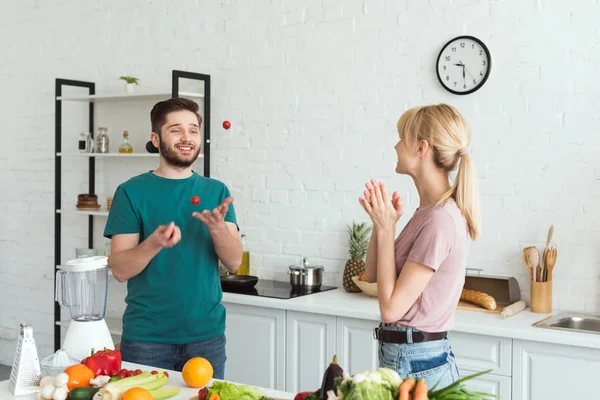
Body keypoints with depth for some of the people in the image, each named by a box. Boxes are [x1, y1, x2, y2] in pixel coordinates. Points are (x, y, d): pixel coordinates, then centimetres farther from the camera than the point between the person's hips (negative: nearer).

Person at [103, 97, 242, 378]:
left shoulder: (216, 191, 4)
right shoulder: (131, 192, -4)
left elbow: (234, 262, -3)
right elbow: (120, 269, -8)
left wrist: (218, 227, -23)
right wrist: (154, 243, -26)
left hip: (206, 335, 2)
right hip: (145, 337, -2)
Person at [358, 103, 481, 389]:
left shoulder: (440, 219, -22)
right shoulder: (431, 211, 5)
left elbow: (391, 308, -21)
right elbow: (372, 274, 9)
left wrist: (386, 229, -18)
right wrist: (382, 221, -6)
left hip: (416, 365, -9)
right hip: (412, 355, 9)